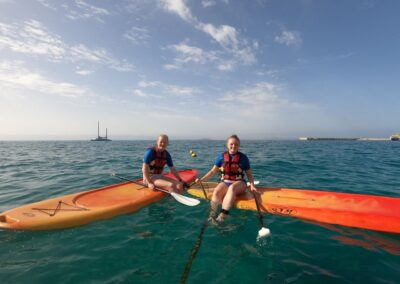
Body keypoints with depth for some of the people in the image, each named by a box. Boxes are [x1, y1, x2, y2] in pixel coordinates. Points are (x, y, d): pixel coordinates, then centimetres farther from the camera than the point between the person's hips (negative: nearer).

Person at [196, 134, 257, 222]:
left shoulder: (243, 157, 4)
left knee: (232, 188, -37)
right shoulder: (222, 156, 6)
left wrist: (252, 185, -9)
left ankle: (222, 216, -40)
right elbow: (213, 171, 8)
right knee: (216, 192, -31)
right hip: (225, 182, 2)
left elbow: (249, 174, 8)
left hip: (239, 183, -1)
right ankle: (212, 216, -29)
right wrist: (201, 180, -1)